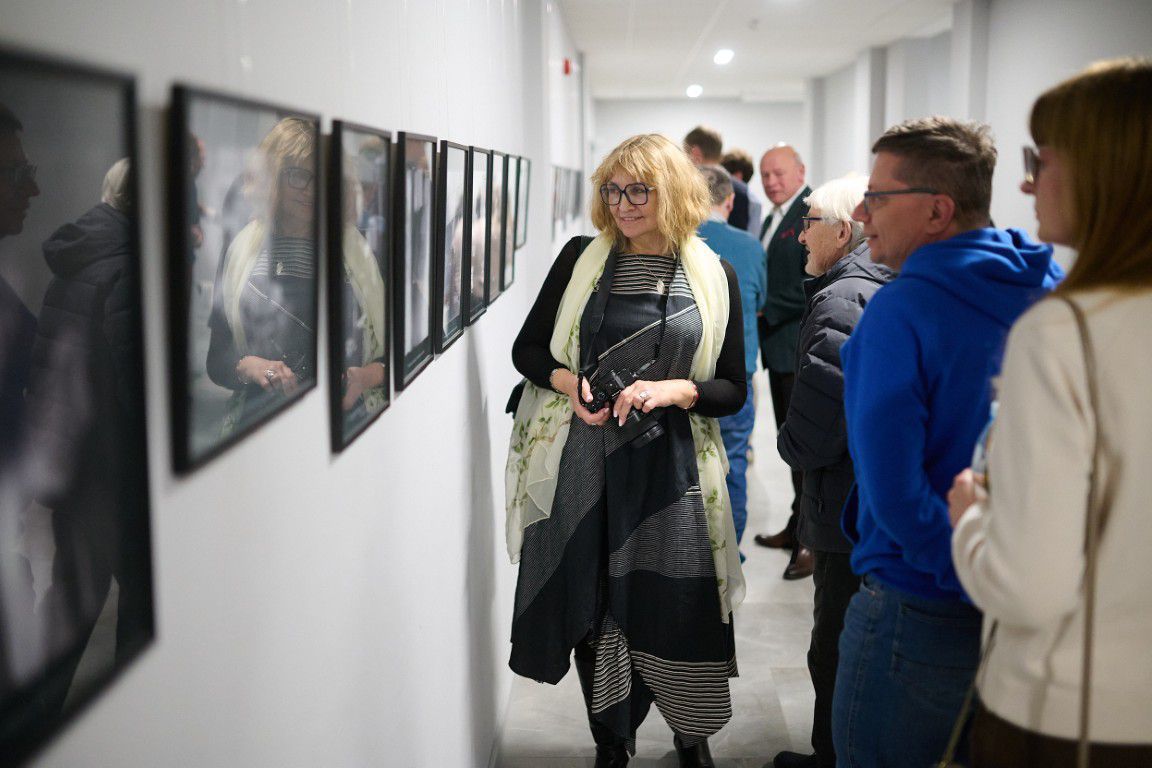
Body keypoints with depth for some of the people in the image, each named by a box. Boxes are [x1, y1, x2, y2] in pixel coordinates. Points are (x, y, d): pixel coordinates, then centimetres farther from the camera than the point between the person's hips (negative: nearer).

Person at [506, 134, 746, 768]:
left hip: (669, 471, -1)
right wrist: (567, 381, -11)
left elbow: (733, 390, 3)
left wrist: (675, 390, -16)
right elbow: (527, 348, 9)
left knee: (675, 614, 3)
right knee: (590, 607, 8)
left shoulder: (713, 277, 1)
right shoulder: (581, 258, 4)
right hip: (581, 464, 1)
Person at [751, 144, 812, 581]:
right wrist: (760, 313, 9)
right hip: (779, 348, 10)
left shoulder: (812, 213, -12)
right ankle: (799, 528, 27)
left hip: (798, 348, -10)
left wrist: (766, 312, -15)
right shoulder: (774, 218, 18)